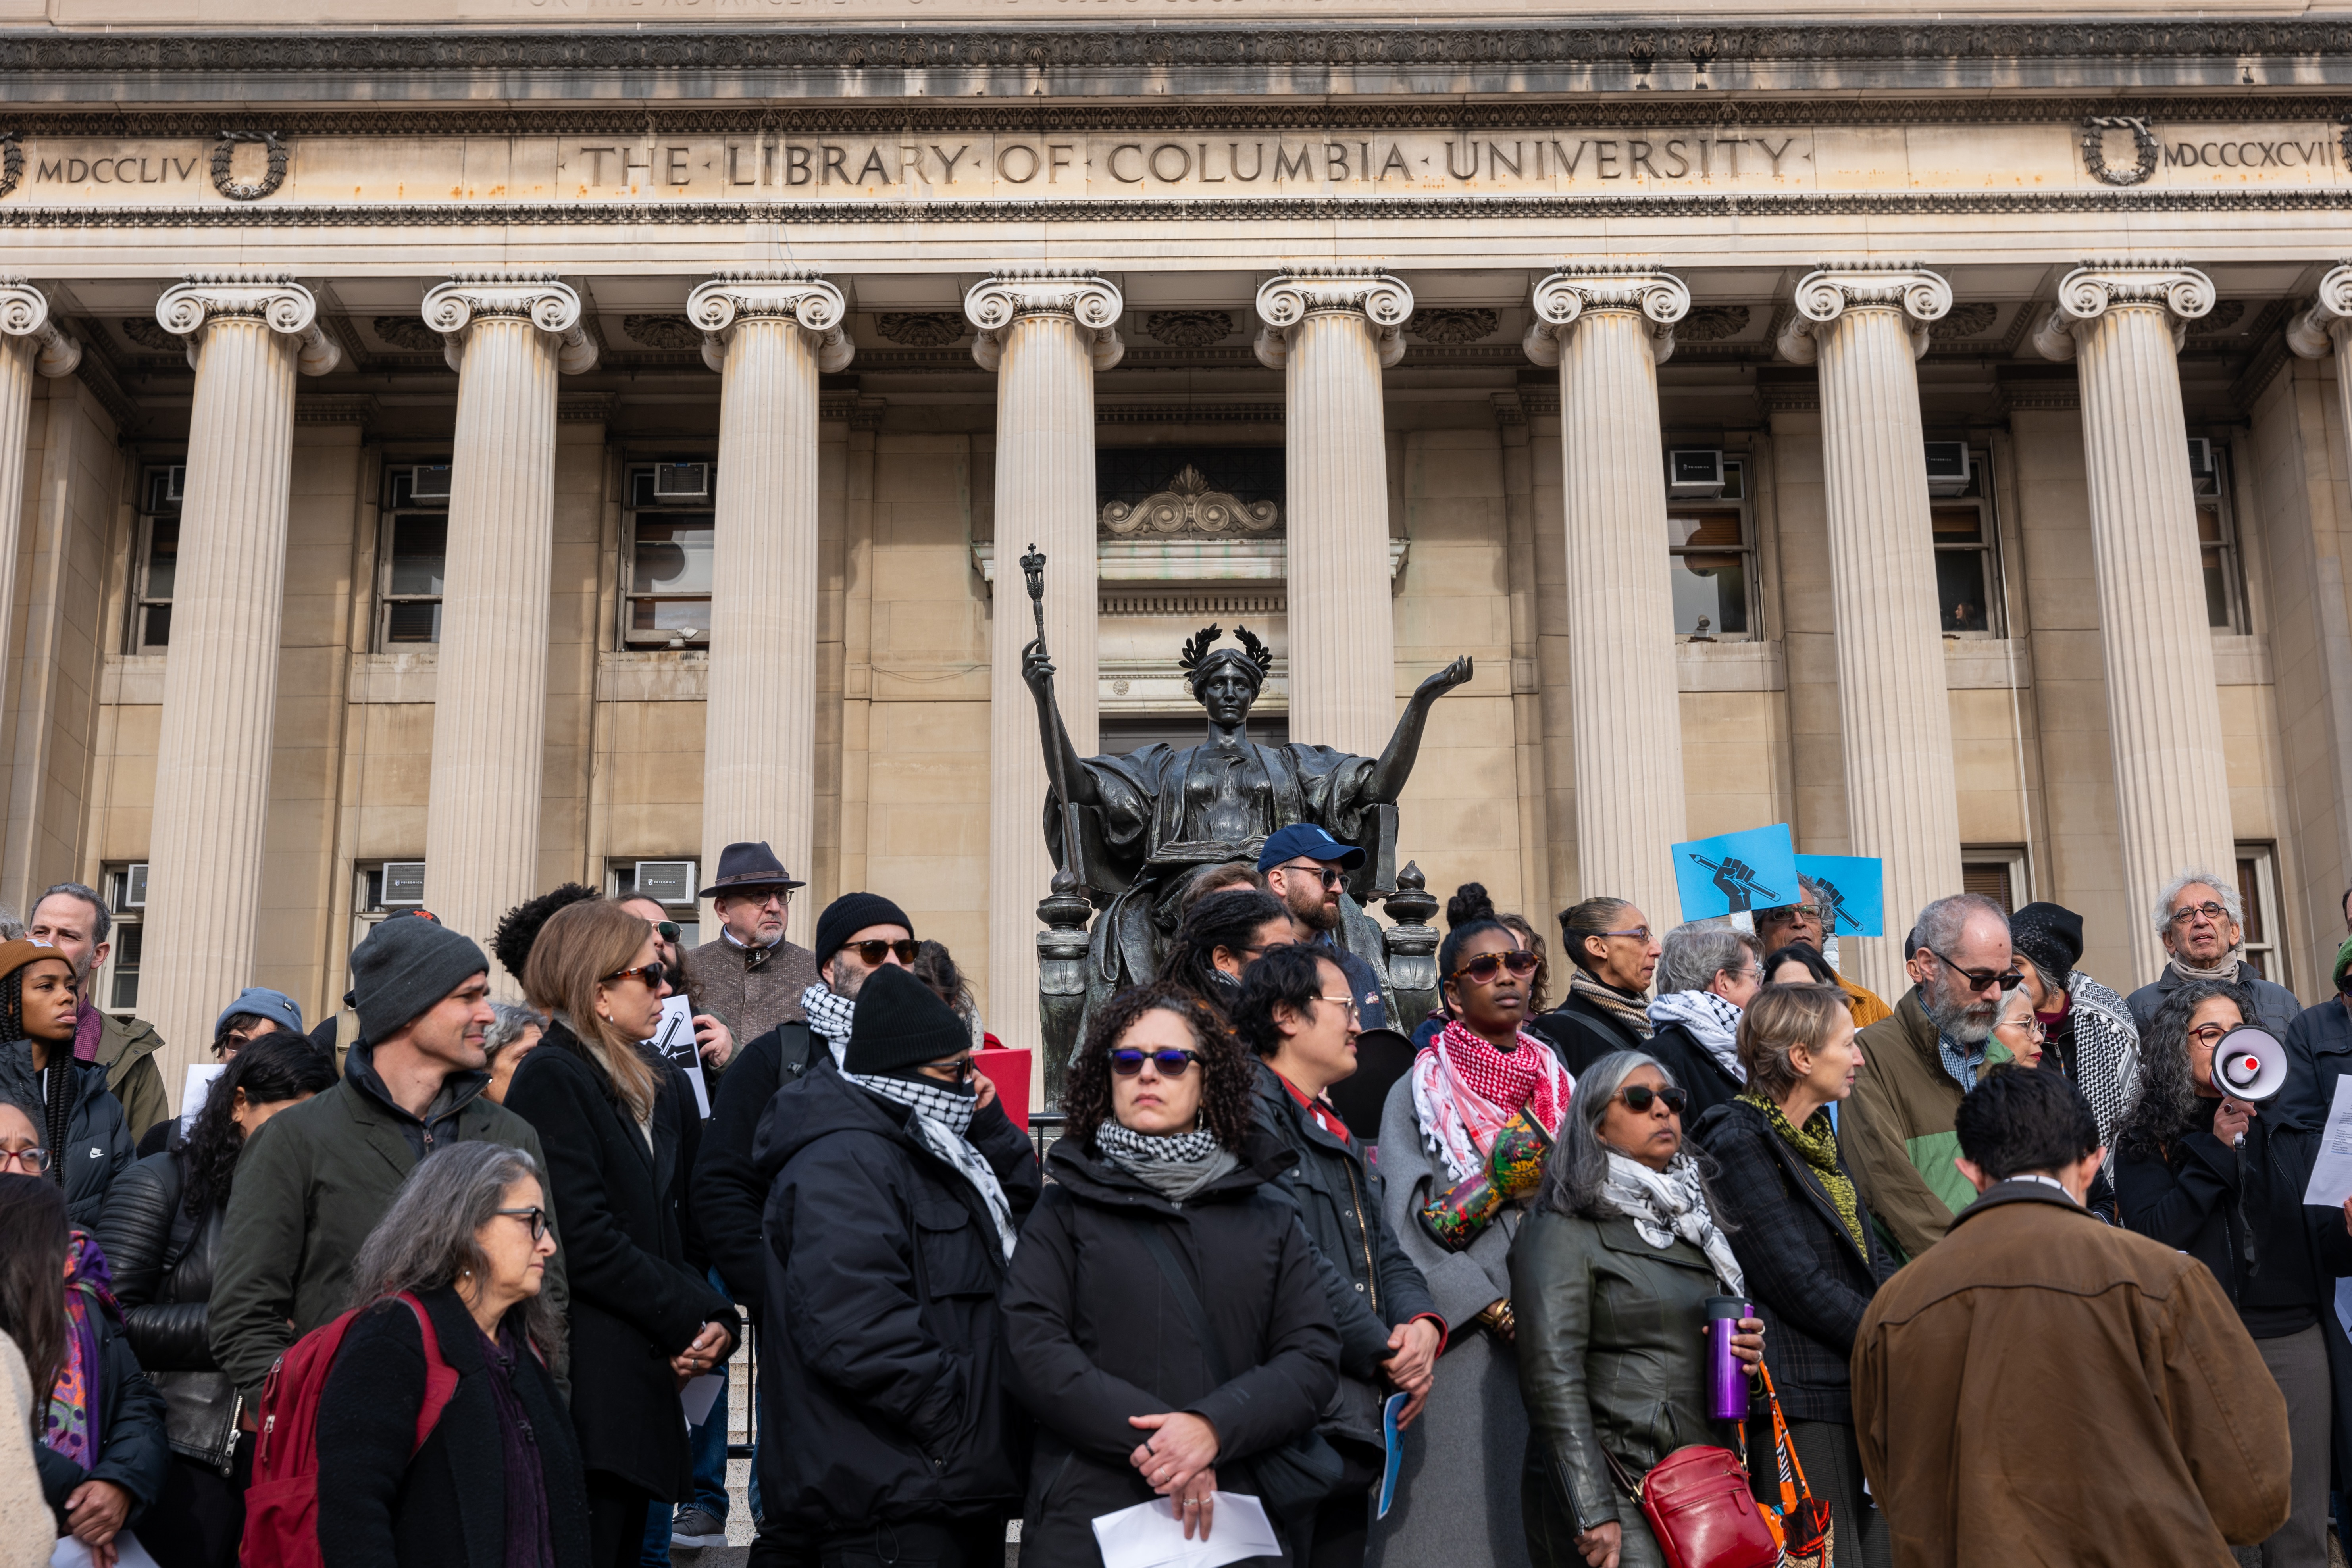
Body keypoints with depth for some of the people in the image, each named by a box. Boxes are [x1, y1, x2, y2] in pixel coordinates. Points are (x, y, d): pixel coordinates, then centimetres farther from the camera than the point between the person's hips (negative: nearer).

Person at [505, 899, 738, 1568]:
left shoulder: (665, 1085, 16)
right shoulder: (550, 1079, -9)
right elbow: (585, 1241, -17)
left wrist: (713, 1318, -3)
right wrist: (694, 1318, -11)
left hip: (647, 1383, 8)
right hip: (587, 1387, -8)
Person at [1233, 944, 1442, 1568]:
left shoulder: (1337, 1137, 23)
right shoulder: (1250, 1112, -10)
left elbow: (1386, 1254, 19)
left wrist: (1422, 1322, -4)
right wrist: (1389, 1353, -9)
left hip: (1351, 1428, 10)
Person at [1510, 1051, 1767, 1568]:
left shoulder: (1690, 1225, 19)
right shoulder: (1565, 1231, -4)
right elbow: (1554, 1381, -12)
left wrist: (1745, 1352, 6)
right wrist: (1593, 1514, -18)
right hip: (1618, 1488, -7)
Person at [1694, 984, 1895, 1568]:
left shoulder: (1818, 1136, 16)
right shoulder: (1740, 1143, -14)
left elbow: (1872, 1258, 17)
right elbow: (1799, 1284, -18)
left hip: (1860, 1389, 9)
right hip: (1802, 1400, -9)